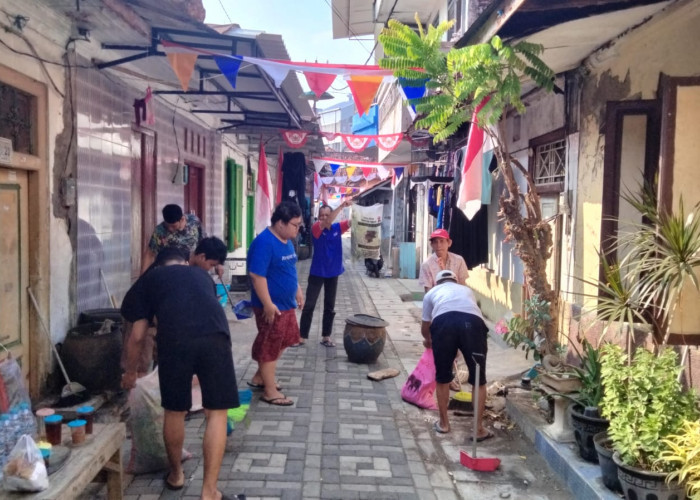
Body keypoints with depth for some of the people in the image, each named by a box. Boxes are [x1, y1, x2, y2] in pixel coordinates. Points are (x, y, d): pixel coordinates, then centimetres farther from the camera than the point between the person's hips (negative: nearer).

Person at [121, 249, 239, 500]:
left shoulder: (149, 279, 27)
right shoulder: (201, 274, 35)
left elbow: (137, 337, 26)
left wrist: (130, 372, 45)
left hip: (175, 340, -1)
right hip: (215, 337, 1)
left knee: (174, 411, 20)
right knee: (216, 413, 10)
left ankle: (176, 474, 40)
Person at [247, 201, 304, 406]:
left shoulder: (287, 241, 8)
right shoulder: (264, 242, -22)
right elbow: (257, 275, -25)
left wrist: (298, 291, 20)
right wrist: (268, 304, -25)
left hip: (286, 303, 10)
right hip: (272, 306, -10)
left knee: (283, 341, 20)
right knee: (269, 346, 2)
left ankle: (260, 377, 35)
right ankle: (270, 392, 15)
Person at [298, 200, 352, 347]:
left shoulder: (337, 228, 0)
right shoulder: (316, 228, -12)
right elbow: (326, 223, -30)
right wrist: (341, 206, -40)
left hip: (332, 273, 4)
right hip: (317, 273, -3)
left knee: (330, 307, 9)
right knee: (309, 305, 0)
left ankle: (326, 336, 19)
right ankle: (302, 336, 8)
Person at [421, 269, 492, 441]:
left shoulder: (432, 293, 37)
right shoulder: (466, 290, 42)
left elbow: (425, 326, 46)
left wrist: (427, 340, 69)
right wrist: (463, 344, 73)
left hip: (443, 321, -1)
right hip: (472, 321, 1)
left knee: (442, 378, 20)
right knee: (478, 379, 16)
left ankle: (443, 423, 32)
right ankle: (479, 429, 19)